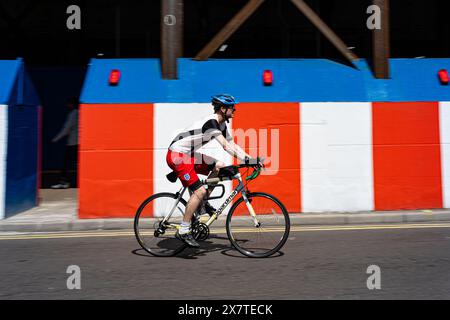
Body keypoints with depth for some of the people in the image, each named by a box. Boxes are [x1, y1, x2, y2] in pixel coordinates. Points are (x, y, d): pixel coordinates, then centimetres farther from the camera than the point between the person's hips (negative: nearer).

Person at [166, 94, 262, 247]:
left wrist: (252, 159, 1)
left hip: (188, 156, 10)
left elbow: (233, 145, 10)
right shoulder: (210, 121, -20)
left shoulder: (221, 124, 10)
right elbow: (226, 146, -28)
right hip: (177, 156, -10)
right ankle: (183, 231, -7)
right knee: (200, 191, -16)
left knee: (219, 167, 3)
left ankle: (203, 202, 12)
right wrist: (246, 160, -30)